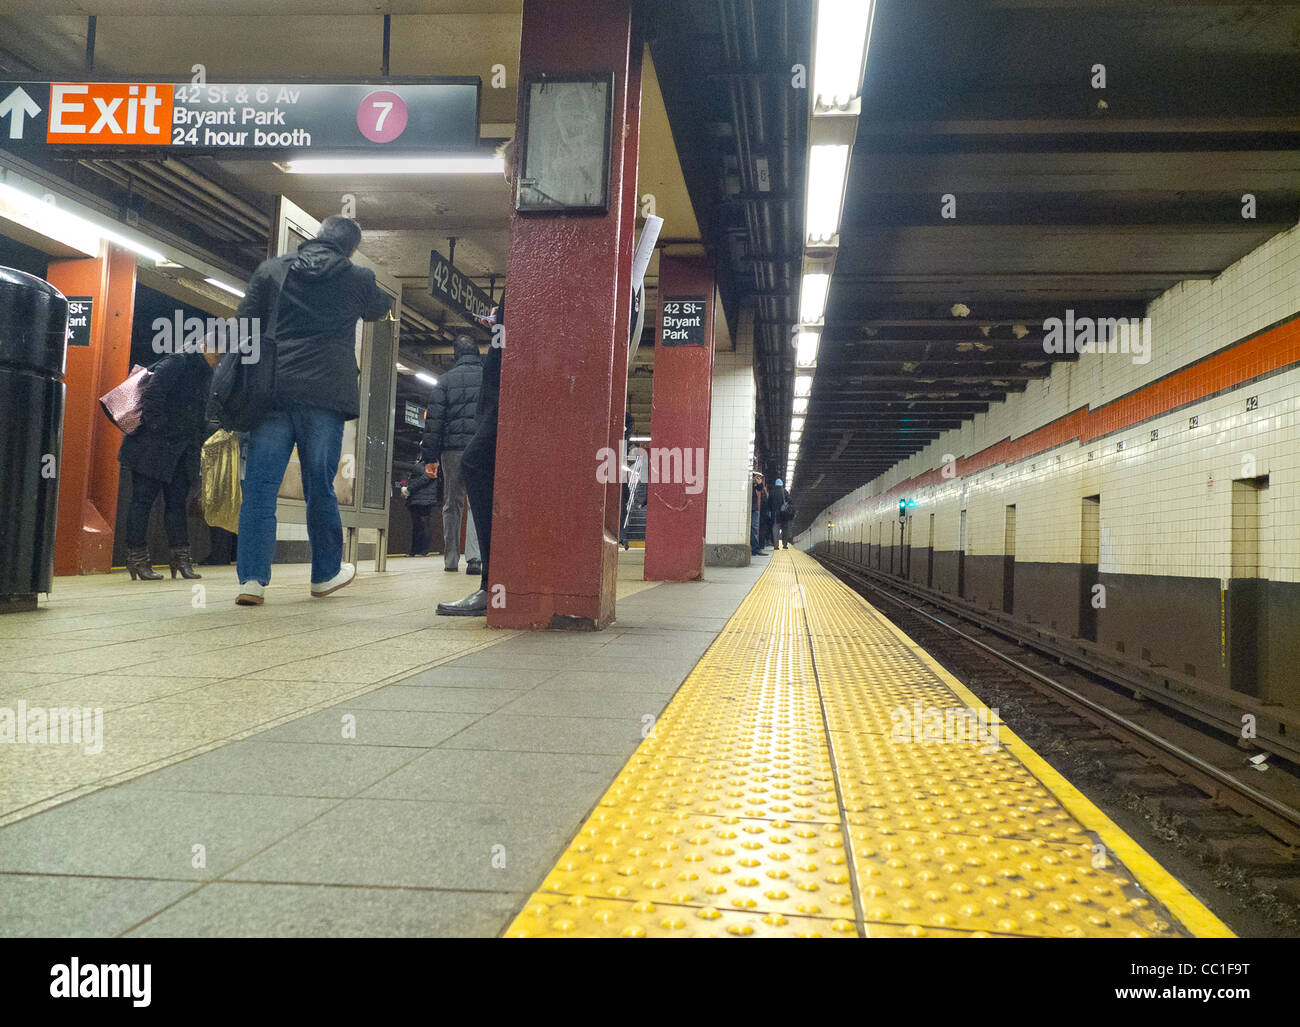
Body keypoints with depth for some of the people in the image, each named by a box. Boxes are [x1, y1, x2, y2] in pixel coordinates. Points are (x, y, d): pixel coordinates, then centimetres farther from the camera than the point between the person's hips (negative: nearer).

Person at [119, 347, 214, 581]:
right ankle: (137, 558, 2)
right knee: (143, 499, -2)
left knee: (177, 502, 8)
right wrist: (158, 428, -21)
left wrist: (197, 442, 14)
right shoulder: (176, 363, -10)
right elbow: (151, 395, -20)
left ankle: (181, 558, 10)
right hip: (152, 446, -8)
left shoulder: (204, 374, 17)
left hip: (180, 453, 8)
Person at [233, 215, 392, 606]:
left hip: (272, 392, 1)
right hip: (326, 395, -1)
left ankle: (252, 578, -6)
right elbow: (380, 307, 27)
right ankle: (326, 573, 21)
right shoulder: (357, 278, 6)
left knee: (260, 486, 0)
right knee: (320, 487, 8)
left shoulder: (270, 270, 10)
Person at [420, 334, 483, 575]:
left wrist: (430, 456, 4)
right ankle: (474, 558, -12)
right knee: (479, 503, 0)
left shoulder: (446, 380, 6)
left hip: (453, 448, 0)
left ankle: (451, 559, 11)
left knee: (452, 504, 9)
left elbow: (434, 419, 3)